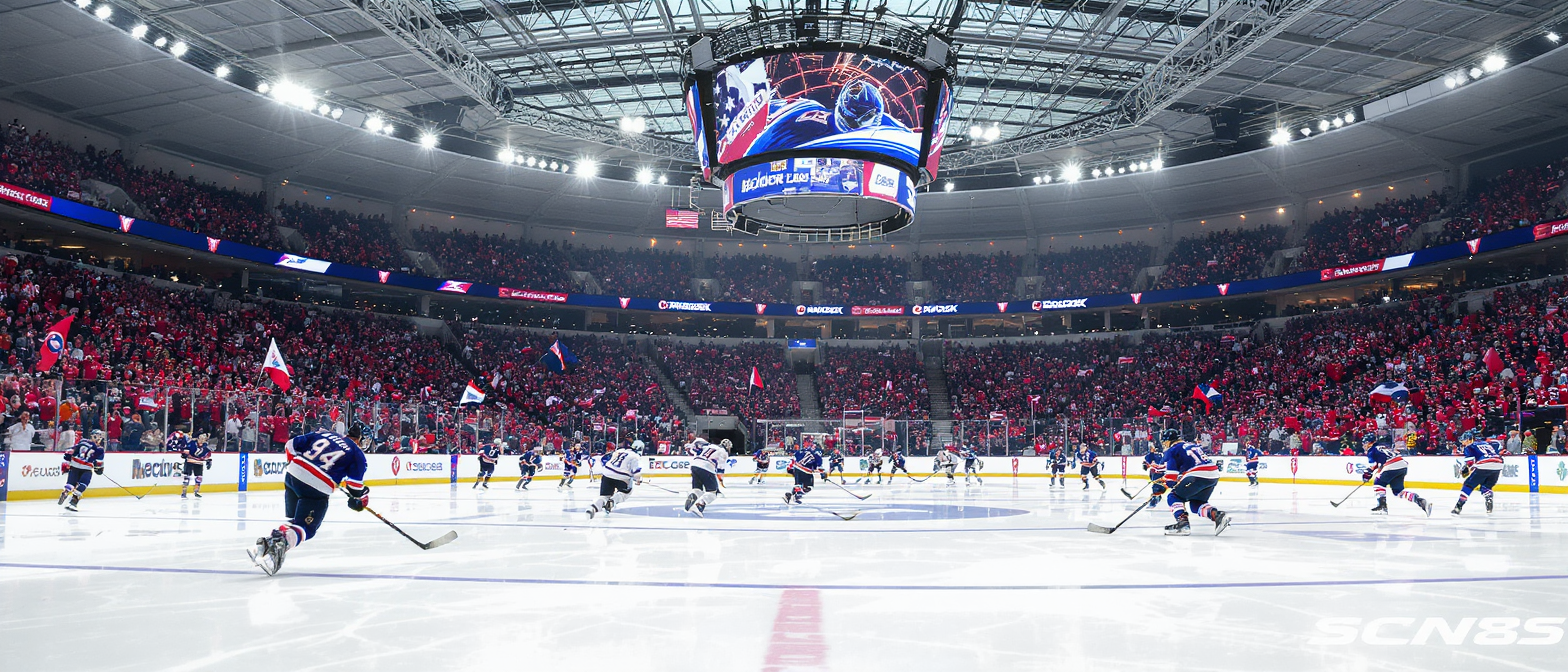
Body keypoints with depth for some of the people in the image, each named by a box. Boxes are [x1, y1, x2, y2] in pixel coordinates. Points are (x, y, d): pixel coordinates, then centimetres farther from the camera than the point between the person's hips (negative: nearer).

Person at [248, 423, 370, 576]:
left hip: (292, 475, 6)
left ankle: (265, 543, 3)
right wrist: (362, 498, 18)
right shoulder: (357, 454, 7)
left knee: (296, 521, 23)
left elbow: (292, 444, 17)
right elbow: (355, 483, -1)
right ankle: (279, 545, -26)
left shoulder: (324, 434, 20)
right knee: (305, 529, 3)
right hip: (317, 489, -6)